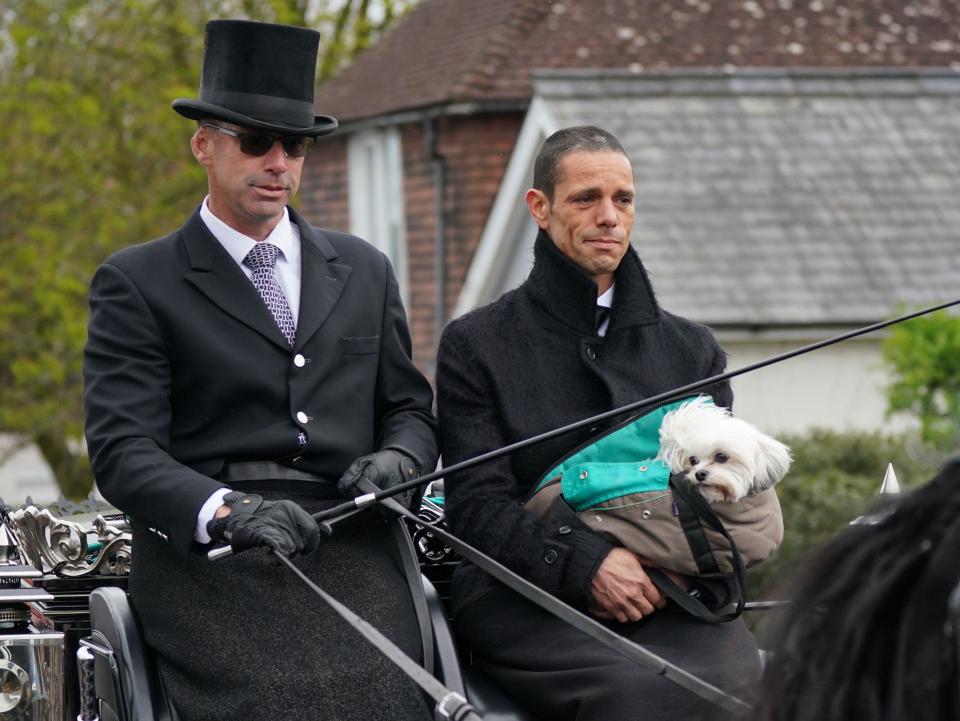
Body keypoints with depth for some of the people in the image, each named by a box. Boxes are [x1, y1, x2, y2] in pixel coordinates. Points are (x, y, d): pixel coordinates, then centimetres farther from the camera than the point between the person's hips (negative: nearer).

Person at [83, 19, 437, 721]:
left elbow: (409, 408, 26)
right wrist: (227, 510, -21)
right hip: (204, 554, -3)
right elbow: (123, 448, -2)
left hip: (350, 553, 3)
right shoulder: (135, 284, 8)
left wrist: (399, 456, 1)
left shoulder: (364, 272, 23)